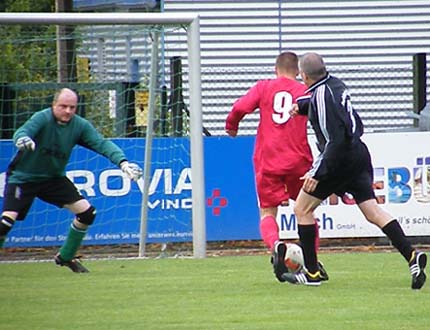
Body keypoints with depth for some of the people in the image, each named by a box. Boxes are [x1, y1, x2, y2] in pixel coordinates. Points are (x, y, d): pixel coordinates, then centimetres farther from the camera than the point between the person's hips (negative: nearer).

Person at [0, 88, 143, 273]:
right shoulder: (42, 118, -22)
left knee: (86, 212, -2)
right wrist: (22, 140, -64)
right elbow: (22, 132, -39)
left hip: (54, 178, 5)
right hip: (23, 178, -5)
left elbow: (102, 143, -16)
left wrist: (122, 162, -32)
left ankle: (65, 257, 17)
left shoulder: (80, 126, -8)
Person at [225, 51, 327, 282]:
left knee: (267, 213, 6)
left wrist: (231, 126, 13)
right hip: (298, 162, 1)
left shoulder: (264, 87, 4)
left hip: (267, 162, -1)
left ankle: (275, 245, -24)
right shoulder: (306, 92, 4)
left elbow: (240, 108, -7)